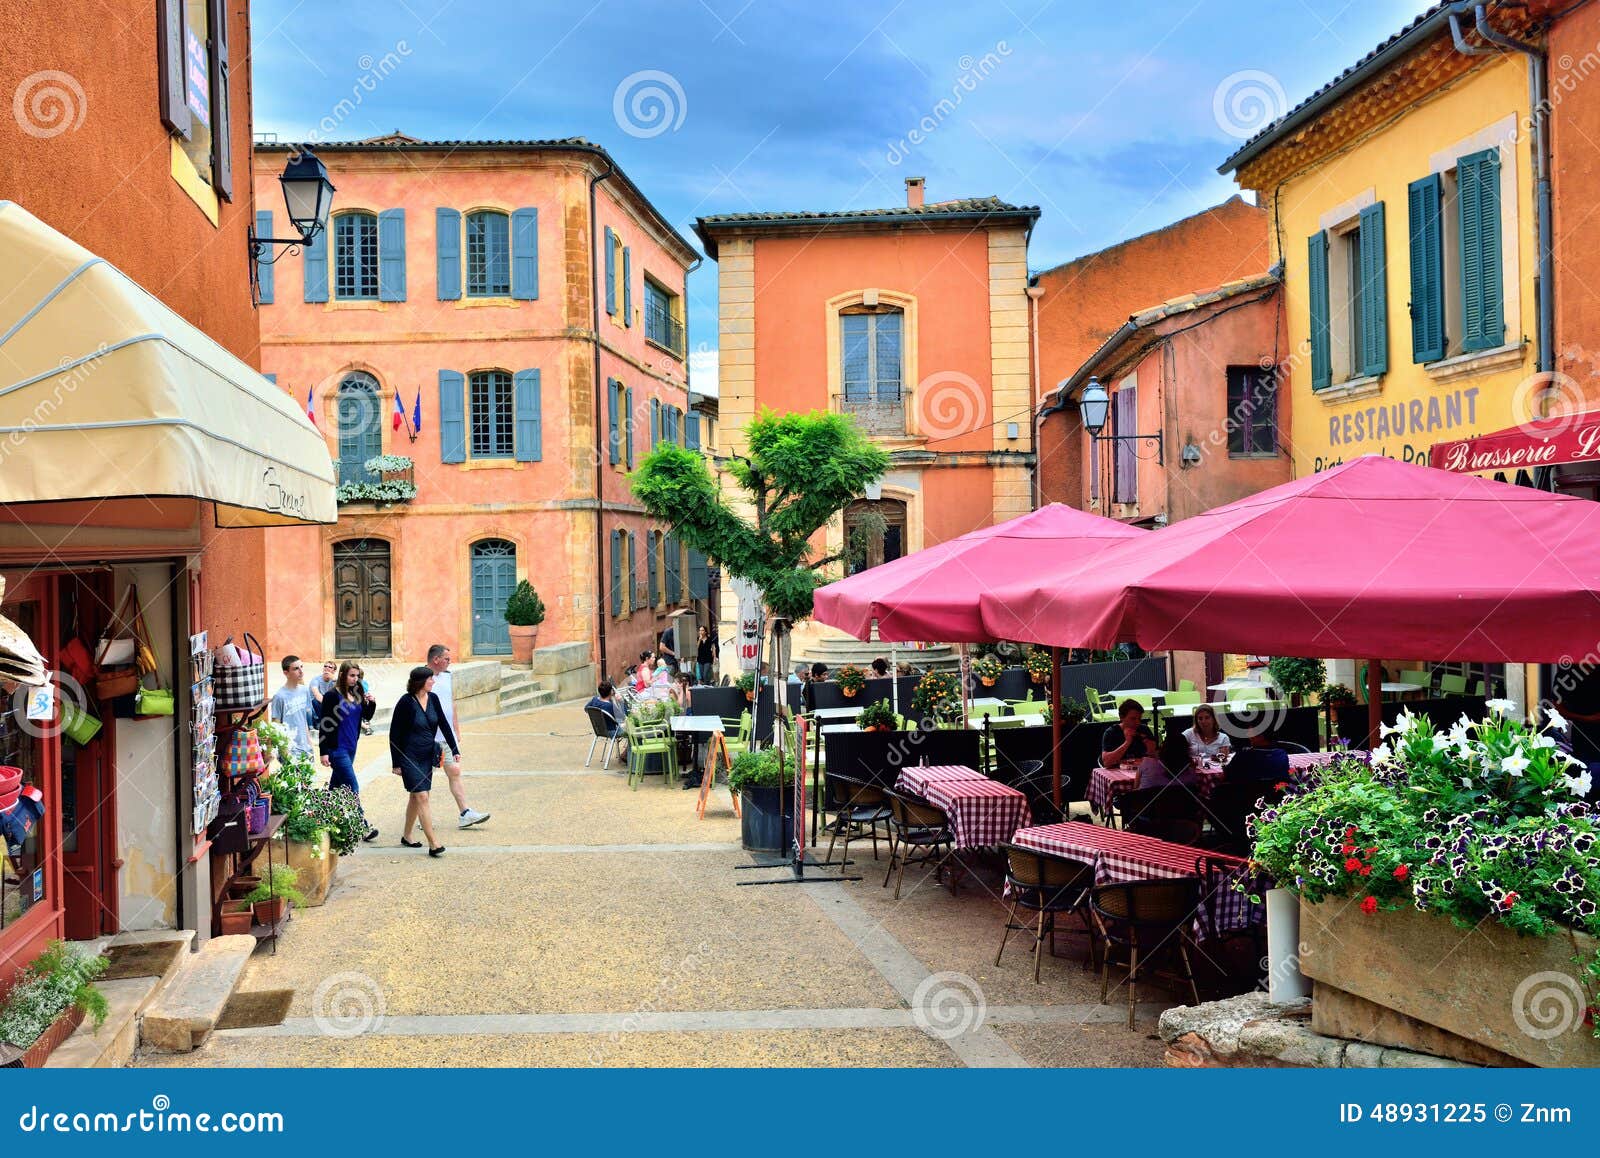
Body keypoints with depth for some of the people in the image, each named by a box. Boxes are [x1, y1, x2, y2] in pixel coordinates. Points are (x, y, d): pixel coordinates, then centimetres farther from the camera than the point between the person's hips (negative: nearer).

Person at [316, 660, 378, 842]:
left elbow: (366, 716, 13)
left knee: (336, 784, 17)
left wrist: (372, 704, -8)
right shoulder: (332, 695, -13)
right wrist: (323, 752, -15)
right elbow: (324, 725, -13)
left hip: (351, 746, 7)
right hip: (337, 749, -7)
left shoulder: (356, 694, 6)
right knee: (353, 788, -7)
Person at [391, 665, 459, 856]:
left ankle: (406, 836, 30)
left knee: (415, 796, 15)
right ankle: (433, 843, -10)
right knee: (422, 797, -10)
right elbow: (394, 733, -11)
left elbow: (444, 725, 9)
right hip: (409, 758, -6)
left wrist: (455, 751, 4)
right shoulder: (406, 702, -15)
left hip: (427, 757, 6)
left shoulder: (433, 699, 2)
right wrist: (396, 763, -10)